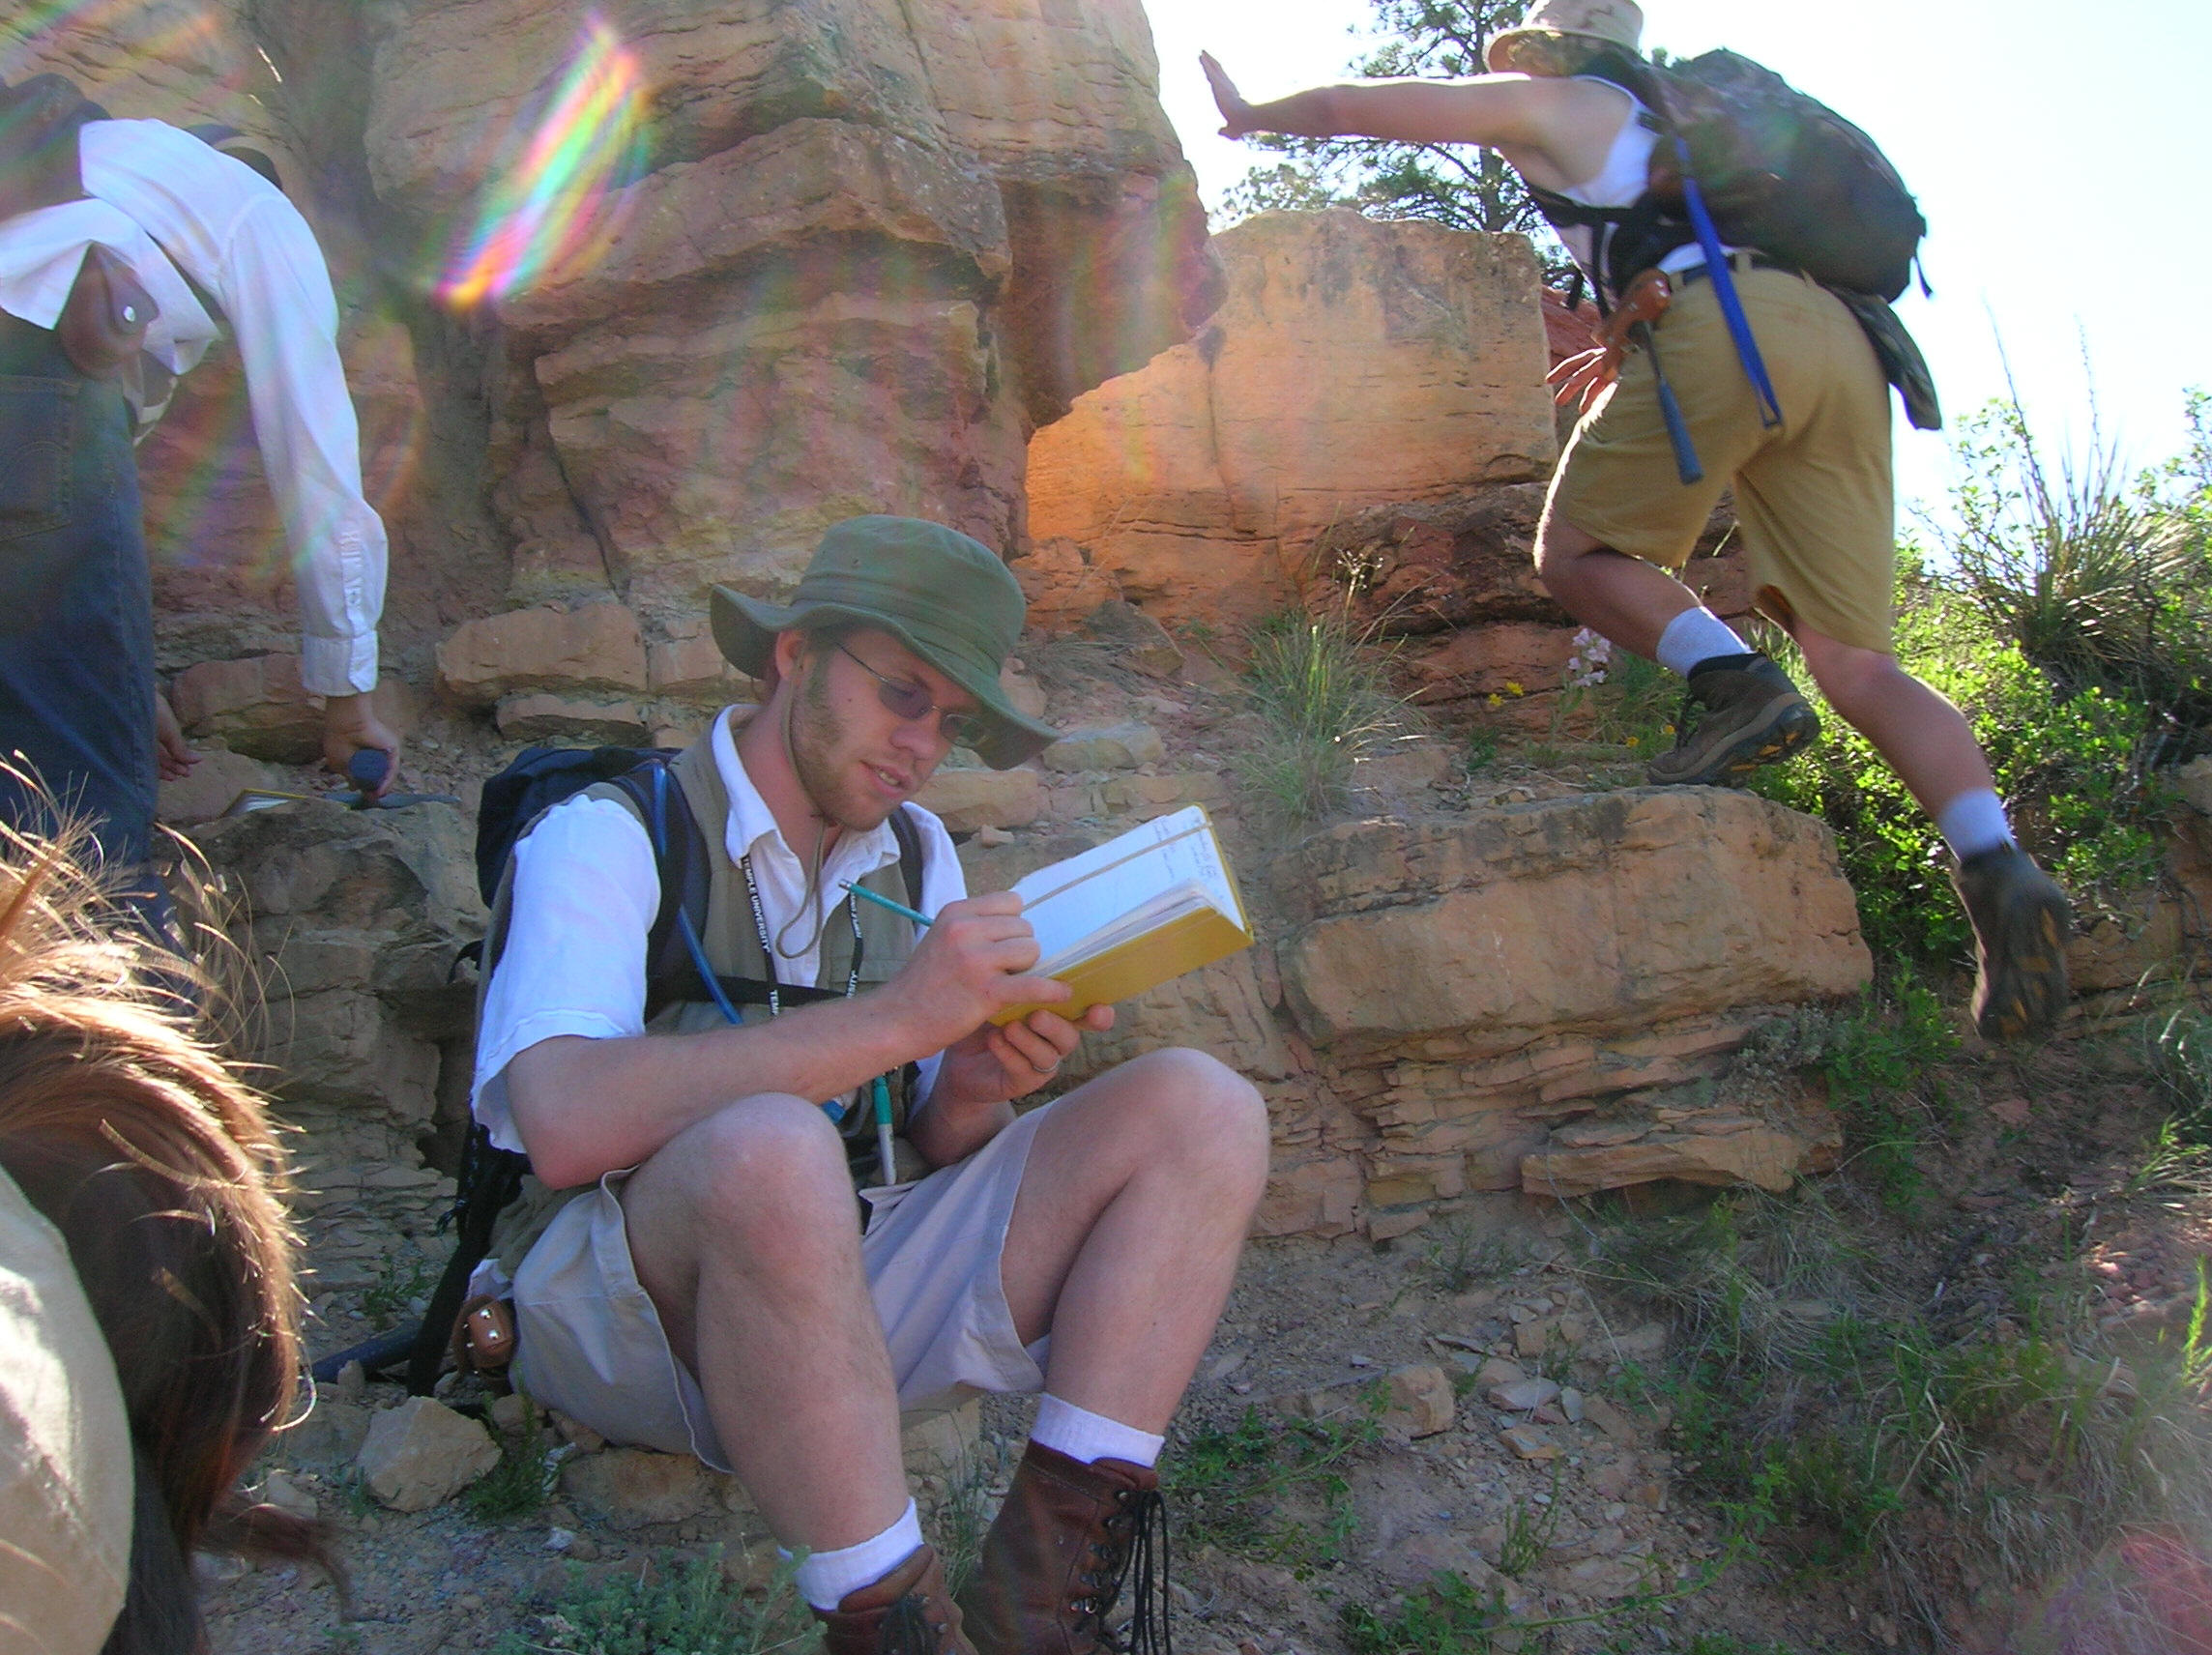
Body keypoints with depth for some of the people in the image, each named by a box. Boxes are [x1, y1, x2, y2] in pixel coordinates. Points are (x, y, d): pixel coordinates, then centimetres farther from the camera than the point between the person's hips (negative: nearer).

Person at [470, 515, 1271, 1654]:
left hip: (853, 1281, 6)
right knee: (770, 1149, -40)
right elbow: (564, 1125, -26)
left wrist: (976, 1091, -14)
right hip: (628, 1306, -6)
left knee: (1201, 1110, -9)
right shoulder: (609, 833, -7)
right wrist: (895, 1017, -29)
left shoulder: (916, 854, 11)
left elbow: (929, 1154, 11)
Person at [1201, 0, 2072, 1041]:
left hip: (1723, 331, -6)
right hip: (1844, 342, 7)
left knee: (1579, 554, 10)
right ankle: (1996, 866, -16)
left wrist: (1250, 116, 40)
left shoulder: (1553, 105, 20)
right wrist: (1632, 345, 55)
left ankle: (1730, 678, -16)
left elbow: (1350, 107, 23)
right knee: (1856, 665, 2)